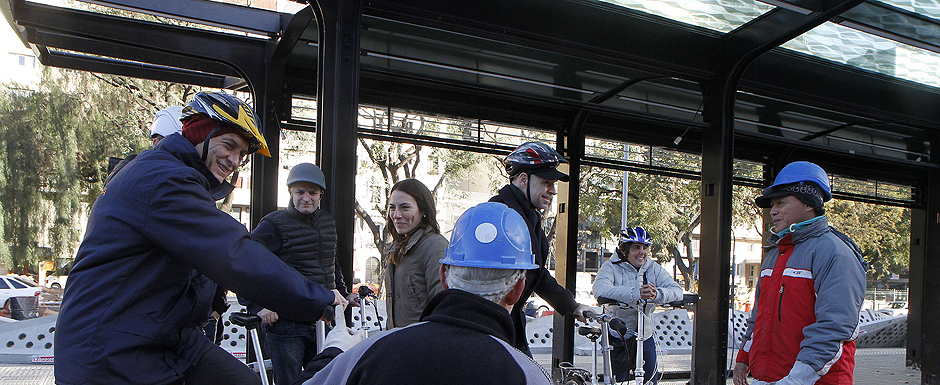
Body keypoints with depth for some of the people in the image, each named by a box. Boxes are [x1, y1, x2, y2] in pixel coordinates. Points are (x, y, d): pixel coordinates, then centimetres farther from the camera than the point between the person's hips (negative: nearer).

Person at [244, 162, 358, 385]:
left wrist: (344, 294, 22)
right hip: (284, 322, -6)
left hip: (321, 322, 6)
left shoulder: (327, 222, 12)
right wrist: (258, 306, -20)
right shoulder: (275, 224, -9)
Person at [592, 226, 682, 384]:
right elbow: (600, 289, -31)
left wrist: (657, 294, -34)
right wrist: (635, 294, -42)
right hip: (616, 334, -3)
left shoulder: (653, 268, 1)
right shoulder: (612, 267, -10)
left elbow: (676, 290, -10)